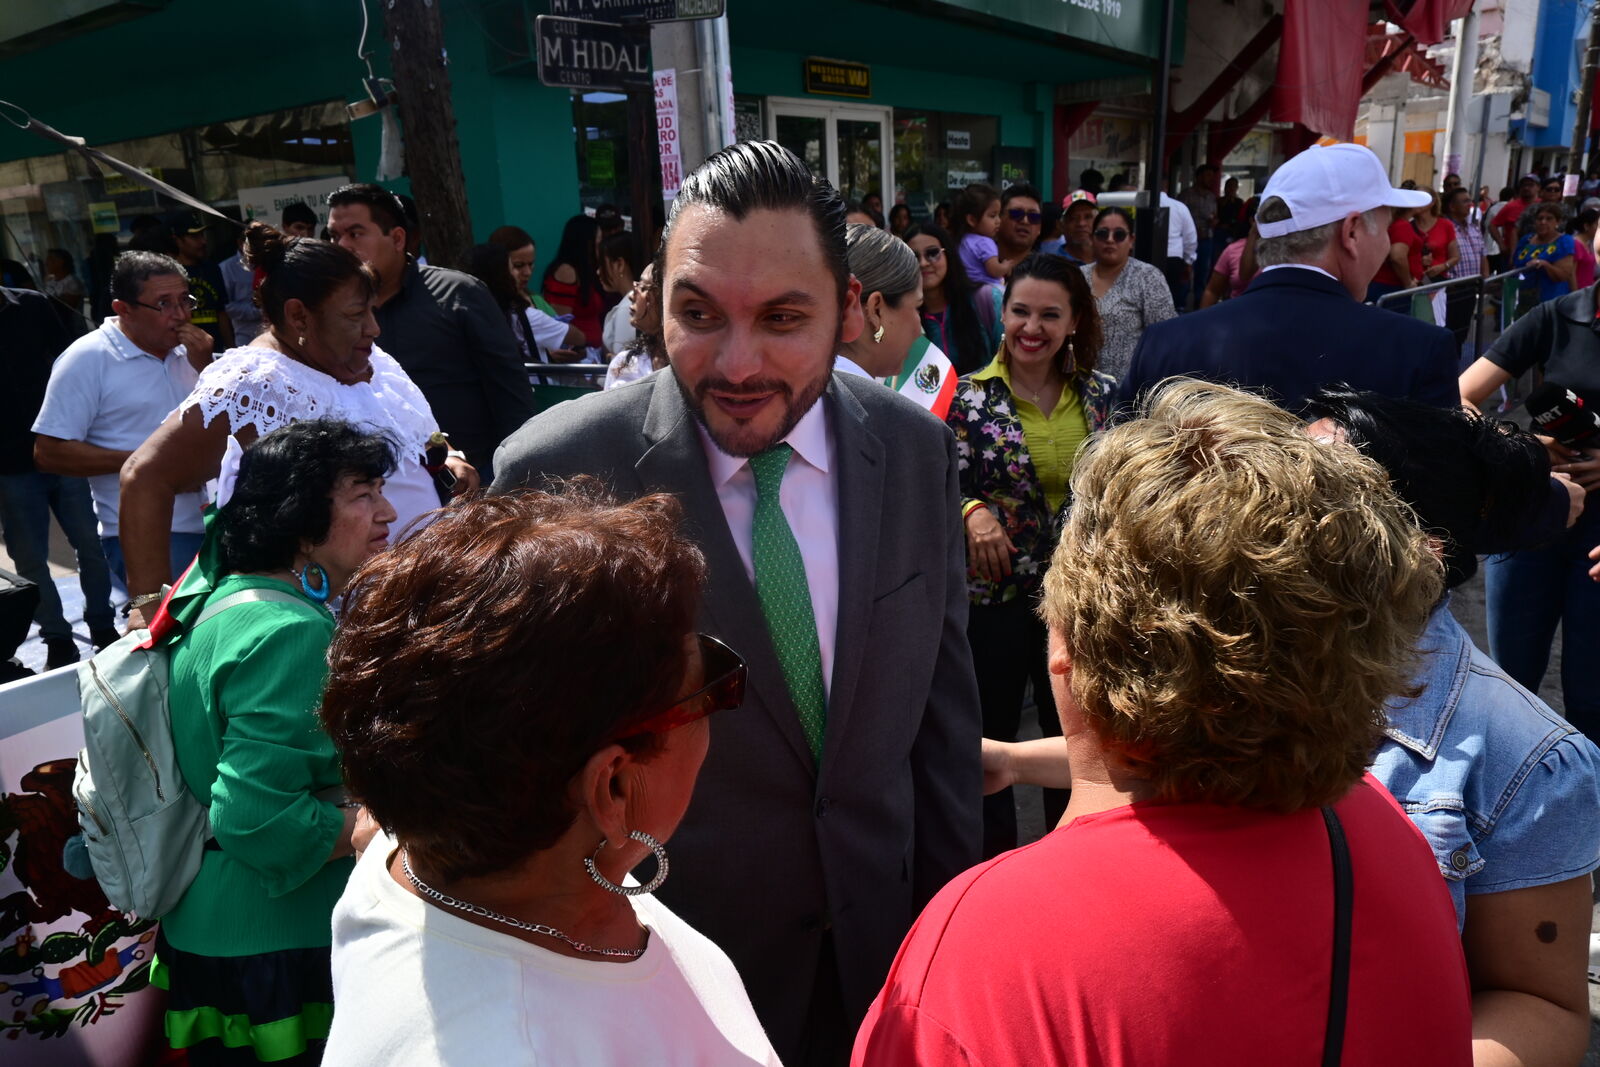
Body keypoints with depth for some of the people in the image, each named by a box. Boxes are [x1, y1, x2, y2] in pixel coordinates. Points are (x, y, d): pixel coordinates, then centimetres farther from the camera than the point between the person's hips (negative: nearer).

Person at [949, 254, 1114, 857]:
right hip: (993, 592, -2)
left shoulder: (1100, 394, 3)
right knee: (988, 741, 10)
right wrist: (973, 512, -30)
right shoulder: (969, 396, -6)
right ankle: (991, 869, 30)